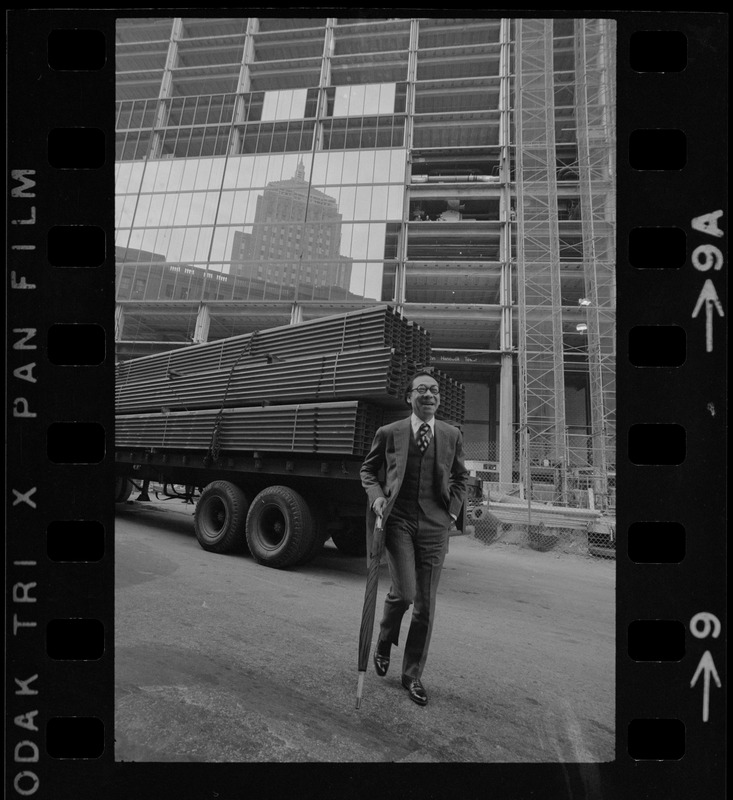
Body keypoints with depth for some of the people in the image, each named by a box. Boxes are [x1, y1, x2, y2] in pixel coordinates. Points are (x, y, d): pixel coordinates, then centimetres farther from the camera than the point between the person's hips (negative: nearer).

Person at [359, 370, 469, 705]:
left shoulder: (452, 435, 8)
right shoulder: (389, 433, 2)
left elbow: (459, 478, 21)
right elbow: (368, 469, 14)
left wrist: (453, 509, 7)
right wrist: (377, 495, -4)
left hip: (434, 524, 2)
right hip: (398, 519, -2)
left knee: (425, 605, 6)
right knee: (403, 592, -14)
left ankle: (412, 674, 26)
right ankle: (384, 641, 21)